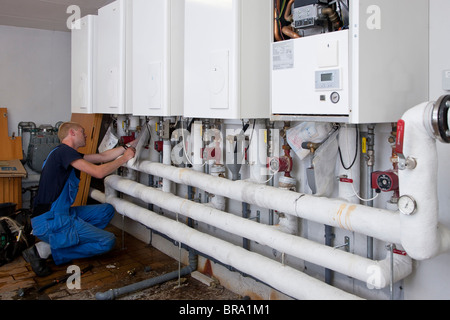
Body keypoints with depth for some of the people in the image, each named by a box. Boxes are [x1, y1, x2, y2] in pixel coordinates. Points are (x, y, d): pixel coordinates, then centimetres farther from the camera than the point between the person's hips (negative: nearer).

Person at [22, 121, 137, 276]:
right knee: (108, 241, -9)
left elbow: (103, 156, 19)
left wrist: (130, 145, 20)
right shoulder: (63, 151, -13)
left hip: (61, 214, 10)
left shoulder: (68, 153, 16)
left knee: (107, 210, 12)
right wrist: (124, 158, -6)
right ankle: (45, 250, -7)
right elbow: (98, 172, -19)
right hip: (50, 221, -10)